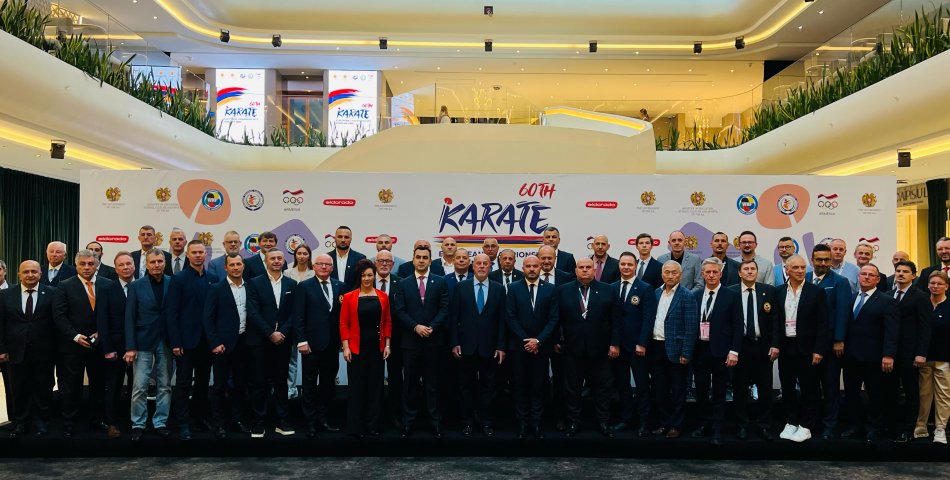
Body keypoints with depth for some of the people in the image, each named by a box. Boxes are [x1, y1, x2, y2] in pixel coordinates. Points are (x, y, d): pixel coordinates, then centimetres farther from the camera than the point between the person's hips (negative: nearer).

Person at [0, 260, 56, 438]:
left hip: (43, 352, -2)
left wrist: (56, 348, -6)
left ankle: (41, 423, 23)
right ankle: (20, 424, 26)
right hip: (16, 351, 2)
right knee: (19, 390, 12)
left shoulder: (51, 293, -3)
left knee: (43, 390, 8)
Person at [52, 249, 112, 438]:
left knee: (98, 385, 11)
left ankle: (97, 421, 23)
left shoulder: (107, 285, 3)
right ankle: (68, 425, 17)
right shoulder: (65, 286, -3)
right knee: (70, 387, 6)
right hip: (72, 345, -2)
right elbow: (59, 315, -7)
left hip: (99, 343, 2)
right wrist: (76, 336, -14)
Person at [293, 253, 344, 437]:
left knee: (328, 384, 11)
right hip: (312, 344, -3)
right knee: (310, 385, 6)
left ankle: (322, 419, 23)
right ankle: (310, 422, 17)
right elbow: (298, 316, -6)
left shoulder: (340, 287, 6)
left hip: (333, 344, 3)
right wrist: (301, 341, -11)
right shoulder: (304, 287, -2)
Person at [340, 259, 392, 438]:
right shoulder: (349, 297, -3)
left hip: (377, 347, 3)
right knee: (356, 386, 3)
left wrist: (387, 344, 2)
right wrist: (345, 347, -9)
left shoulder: (383, 297, 4)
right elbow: (344, 323, -3)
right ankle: (355, 427, 12)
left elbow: (387, 322, 8)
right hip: (357, 347, -2)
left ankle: (373, 425, 18)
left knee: (375, 386, 8)